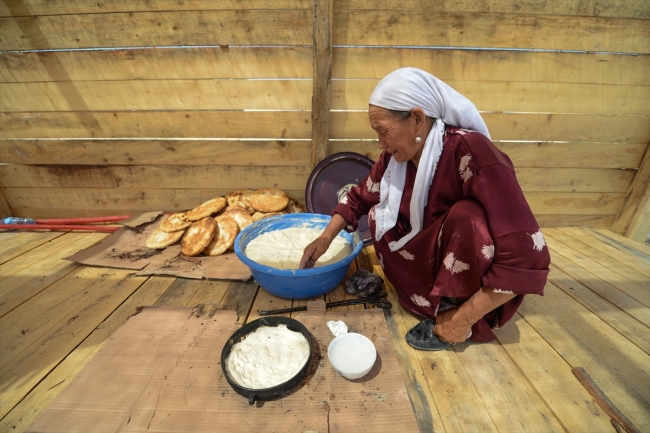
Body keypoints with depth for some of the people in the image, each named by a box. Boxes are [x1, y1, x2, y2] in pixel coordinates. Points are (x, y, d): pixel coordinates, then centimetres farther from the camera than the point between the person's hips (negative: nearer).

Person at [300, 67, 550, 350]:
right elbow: (359, 198, 6)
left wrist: (463, 319, -25)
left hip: (481, 289, -5)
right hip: (434, 260, 6)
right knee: (377, 214, -6)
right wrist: (325, 239, -4)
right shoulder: (397, 155, -10)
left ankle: (453, 310, -9)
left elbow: (527, 259, -32)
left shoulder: (472, 154, -29)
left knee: (465, 216, -32)